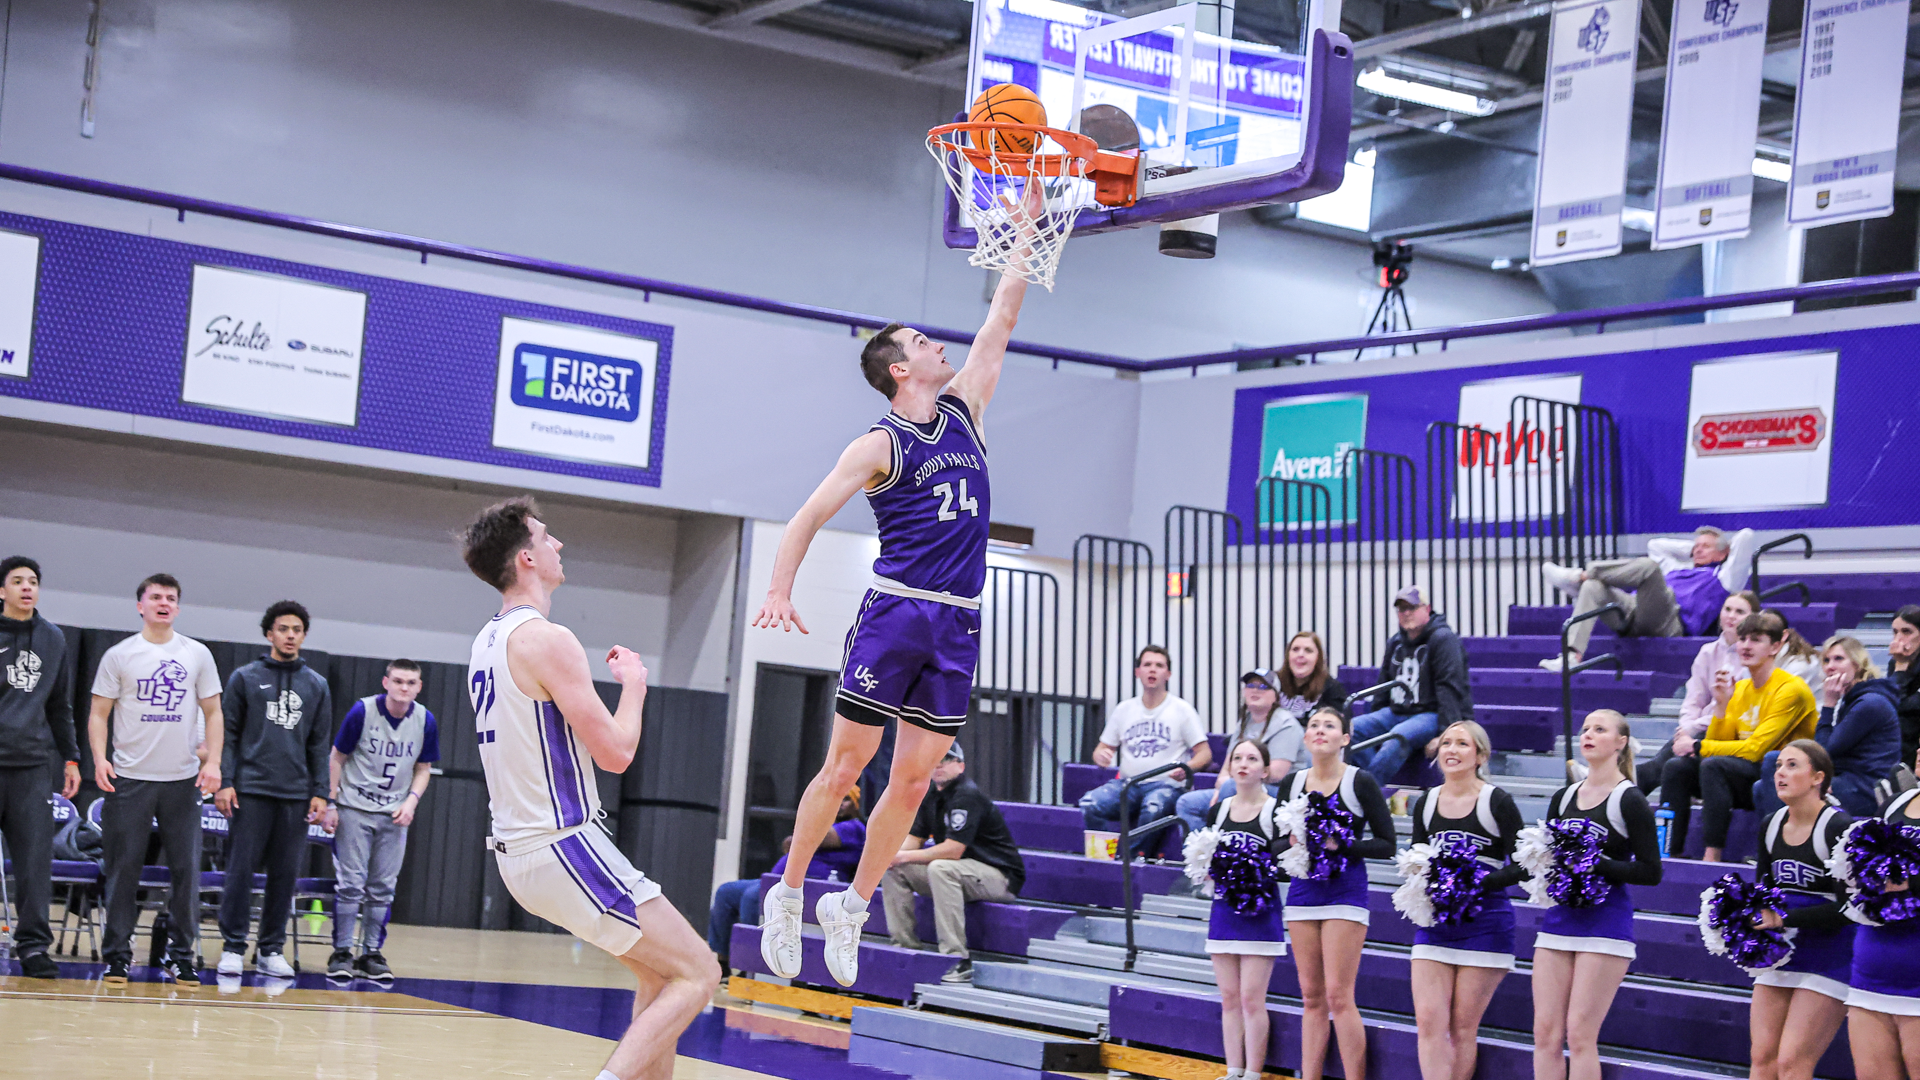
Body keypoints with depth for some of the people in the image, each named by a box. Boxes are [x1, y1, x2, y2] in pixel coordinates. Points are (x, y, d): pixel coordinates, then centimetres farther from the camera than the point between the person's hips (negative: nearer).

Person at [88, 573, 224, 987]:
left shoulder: (198, 655, 9)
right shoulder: (119, 656, 4)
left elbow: (212, 714, 11)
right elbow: (98, 714, 4)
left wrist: (213, 761, -2)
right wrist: (99, 759, -11)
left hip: (183, 780, 1)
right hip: (129, 777, -1)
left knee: (186, 870, -1)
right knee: (123, 870, -1)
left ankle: (182, 956, 7)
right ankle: (118, 955, 6)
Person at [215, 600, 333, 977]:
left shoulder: (317, 686, 12)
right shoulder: (245, 678, 5)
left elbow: (320, 745, 12)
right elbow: (227, 734, 4)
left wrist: (319, 792, 5)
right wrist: (224, 782, -5)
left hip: (296, 794, 2)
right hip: (252, 790, -2)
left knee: (285, 874, 3)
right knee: (241, 869, -4)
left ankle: (271, 949, 11)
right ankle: (233, 946, 4)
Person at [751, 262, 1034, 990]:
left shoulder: (963, 410, 13)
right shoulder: (881, 445, -4)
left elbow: (1001, 319, 16)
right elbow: (807, 518, -9)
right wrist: (780, 593, -24)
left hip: (957, 626, 5)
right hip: (895, 610, -5)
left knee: (913, 780, 4)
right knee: (846, 765, -3)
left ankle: (851, 906, 15)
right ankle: (787, 896, 9)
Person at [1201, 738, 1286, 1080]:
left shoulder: (1275, 811, -4)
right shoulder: (1217, 811, 9)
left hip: (1260, 911, -5)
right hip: (1223, 908, 5)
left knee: (1251, 998, -6)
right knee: (1229, 998, 8)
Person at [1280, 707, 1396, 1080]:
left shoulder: (1360, 782, -5)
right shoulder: (1291, 783, 7)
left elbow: (1386, 844, -4)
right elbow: (1276, 843, 13)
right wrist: (1293, 843, -9)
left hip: (1345, 891, -5)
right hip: (1303, 891, 5)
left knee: (1338, 996, -10)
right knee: (1311, 998, 7)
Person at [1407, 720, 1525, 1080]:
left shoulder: (1497, 802, -4)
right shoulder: (1425, 804, 10)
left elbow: (1522, 866, -5)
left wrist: (1478, 883, -18)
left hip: (1484, 923, -4)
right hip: (1434, 922, 4)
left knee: (1463, 1027, 0)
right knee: (1428, 1020, -8)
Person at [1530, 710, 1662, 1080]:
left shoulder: (1630, 801, -4)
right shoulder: (1563, 798, 13)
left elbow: (1650, 871, -7)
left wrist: (1596, 863, -17)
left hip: (1605, 921, -6)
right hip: (1559, 918, 6)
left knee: (1580, 1033, -8)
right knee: (1545, 1031, 2)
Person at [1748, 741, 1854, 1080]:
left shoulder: (1838, 828, -13)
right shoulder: (1771, 825, 8)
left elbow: (1847, 908, -17)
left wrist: (1784, 918, -19)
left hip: (1828, 960, -7)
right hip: (1779, 958, 7)